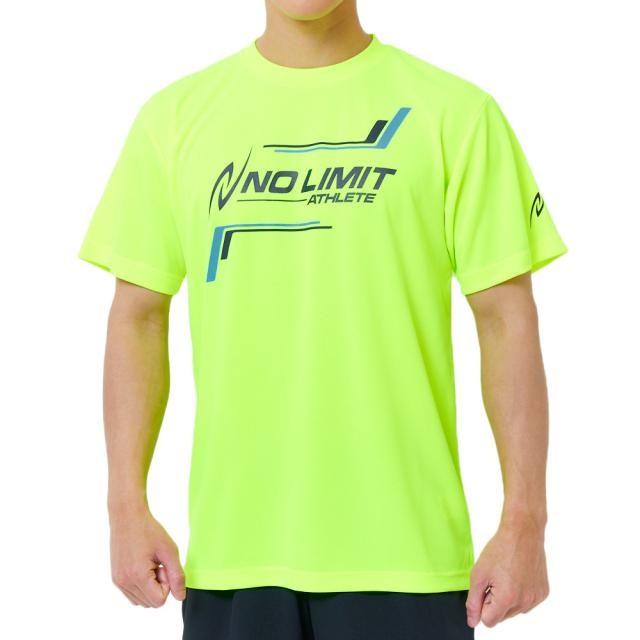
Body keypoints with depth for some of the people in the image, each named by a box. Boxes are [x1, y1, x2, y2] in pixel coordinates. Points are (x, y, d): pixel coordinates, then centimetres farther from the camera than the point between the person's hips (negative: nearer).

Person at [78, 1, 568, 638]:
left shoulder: (454, 111, 0)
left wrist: (524, 522, -5)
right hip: (230, 547, 2)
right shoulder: (175, 116, 6)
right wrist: (128, 509, 1)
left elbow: (507, 319, -1)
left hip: (404, 548, -2)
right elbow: (138, 317, 8)